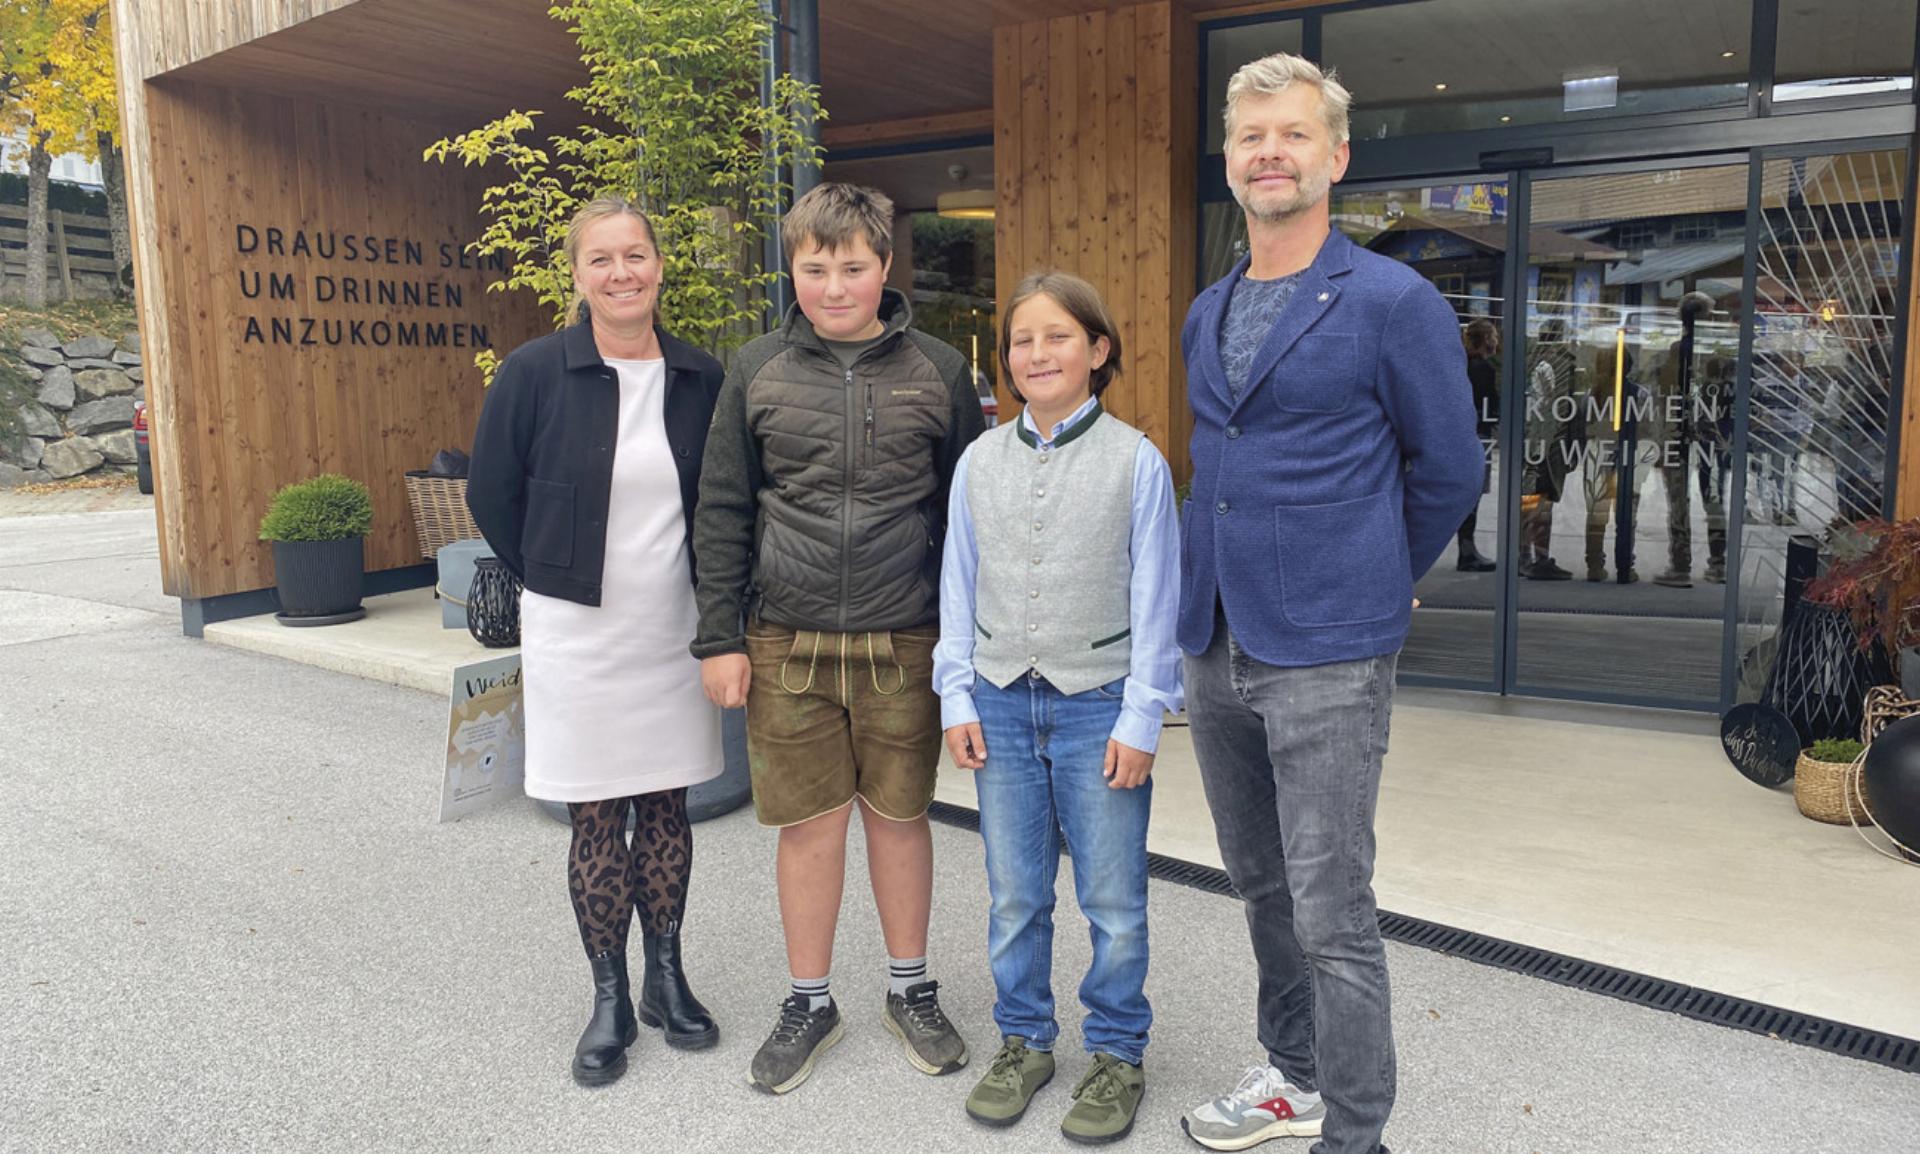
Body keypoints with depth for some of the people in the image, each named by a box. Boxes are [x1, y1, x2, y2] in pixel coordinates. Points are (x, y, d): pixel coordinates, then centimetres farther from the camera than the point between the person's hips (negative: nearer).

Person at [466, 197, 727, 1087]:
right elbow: (490, 495, 1)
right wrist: (557, 580, 4)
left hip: (673, 630, 2)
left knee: (666, 807, 12)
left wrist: (706, 592, 6)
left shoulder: (700, 379, -1)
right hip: (576, 636, -2)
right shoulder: (534, 373, -8)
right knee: (596, 819, 7)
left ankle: (666, 979, 29)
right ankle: (610, 997, 23)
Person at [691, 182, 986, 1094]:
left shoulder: (939, 373, 3)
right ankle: (809, 1003, 27)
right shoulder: (758, 371, 4)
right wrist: (720, 638, 1)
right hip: (787, 642, 0)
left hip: (904, 643, 0)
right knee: (808, 822, 7)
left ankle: (911, 992, 31)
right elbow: (723, 512, 5)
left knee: (899, 815, 10)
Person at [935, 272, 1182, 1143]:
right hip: (1002, 706, 3)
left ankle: (1116, 1053, 25)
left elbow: (1155, 599, -5)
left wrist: (1140, 719, -7)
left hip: (1098, 708, -3)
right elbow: (959, 589, 8)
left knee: (1113, 900, 7)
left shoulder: (1135, 460, -5)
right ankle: (1023, 1040, 32)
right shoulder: (980, 463, 4)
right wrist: (958, 699, 3)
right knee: (1014, 896, 14)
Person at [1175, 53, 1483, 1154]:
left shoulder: (1396, 303, -8)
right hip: (1214, 651, 7)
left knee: (1331, 916, -2)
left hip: (1326, 662, -7)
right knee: (1264, 888, 19)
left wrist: (1370, 589, 9)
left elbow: (1449, 472, -1)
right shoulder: (1207, 315, 12)